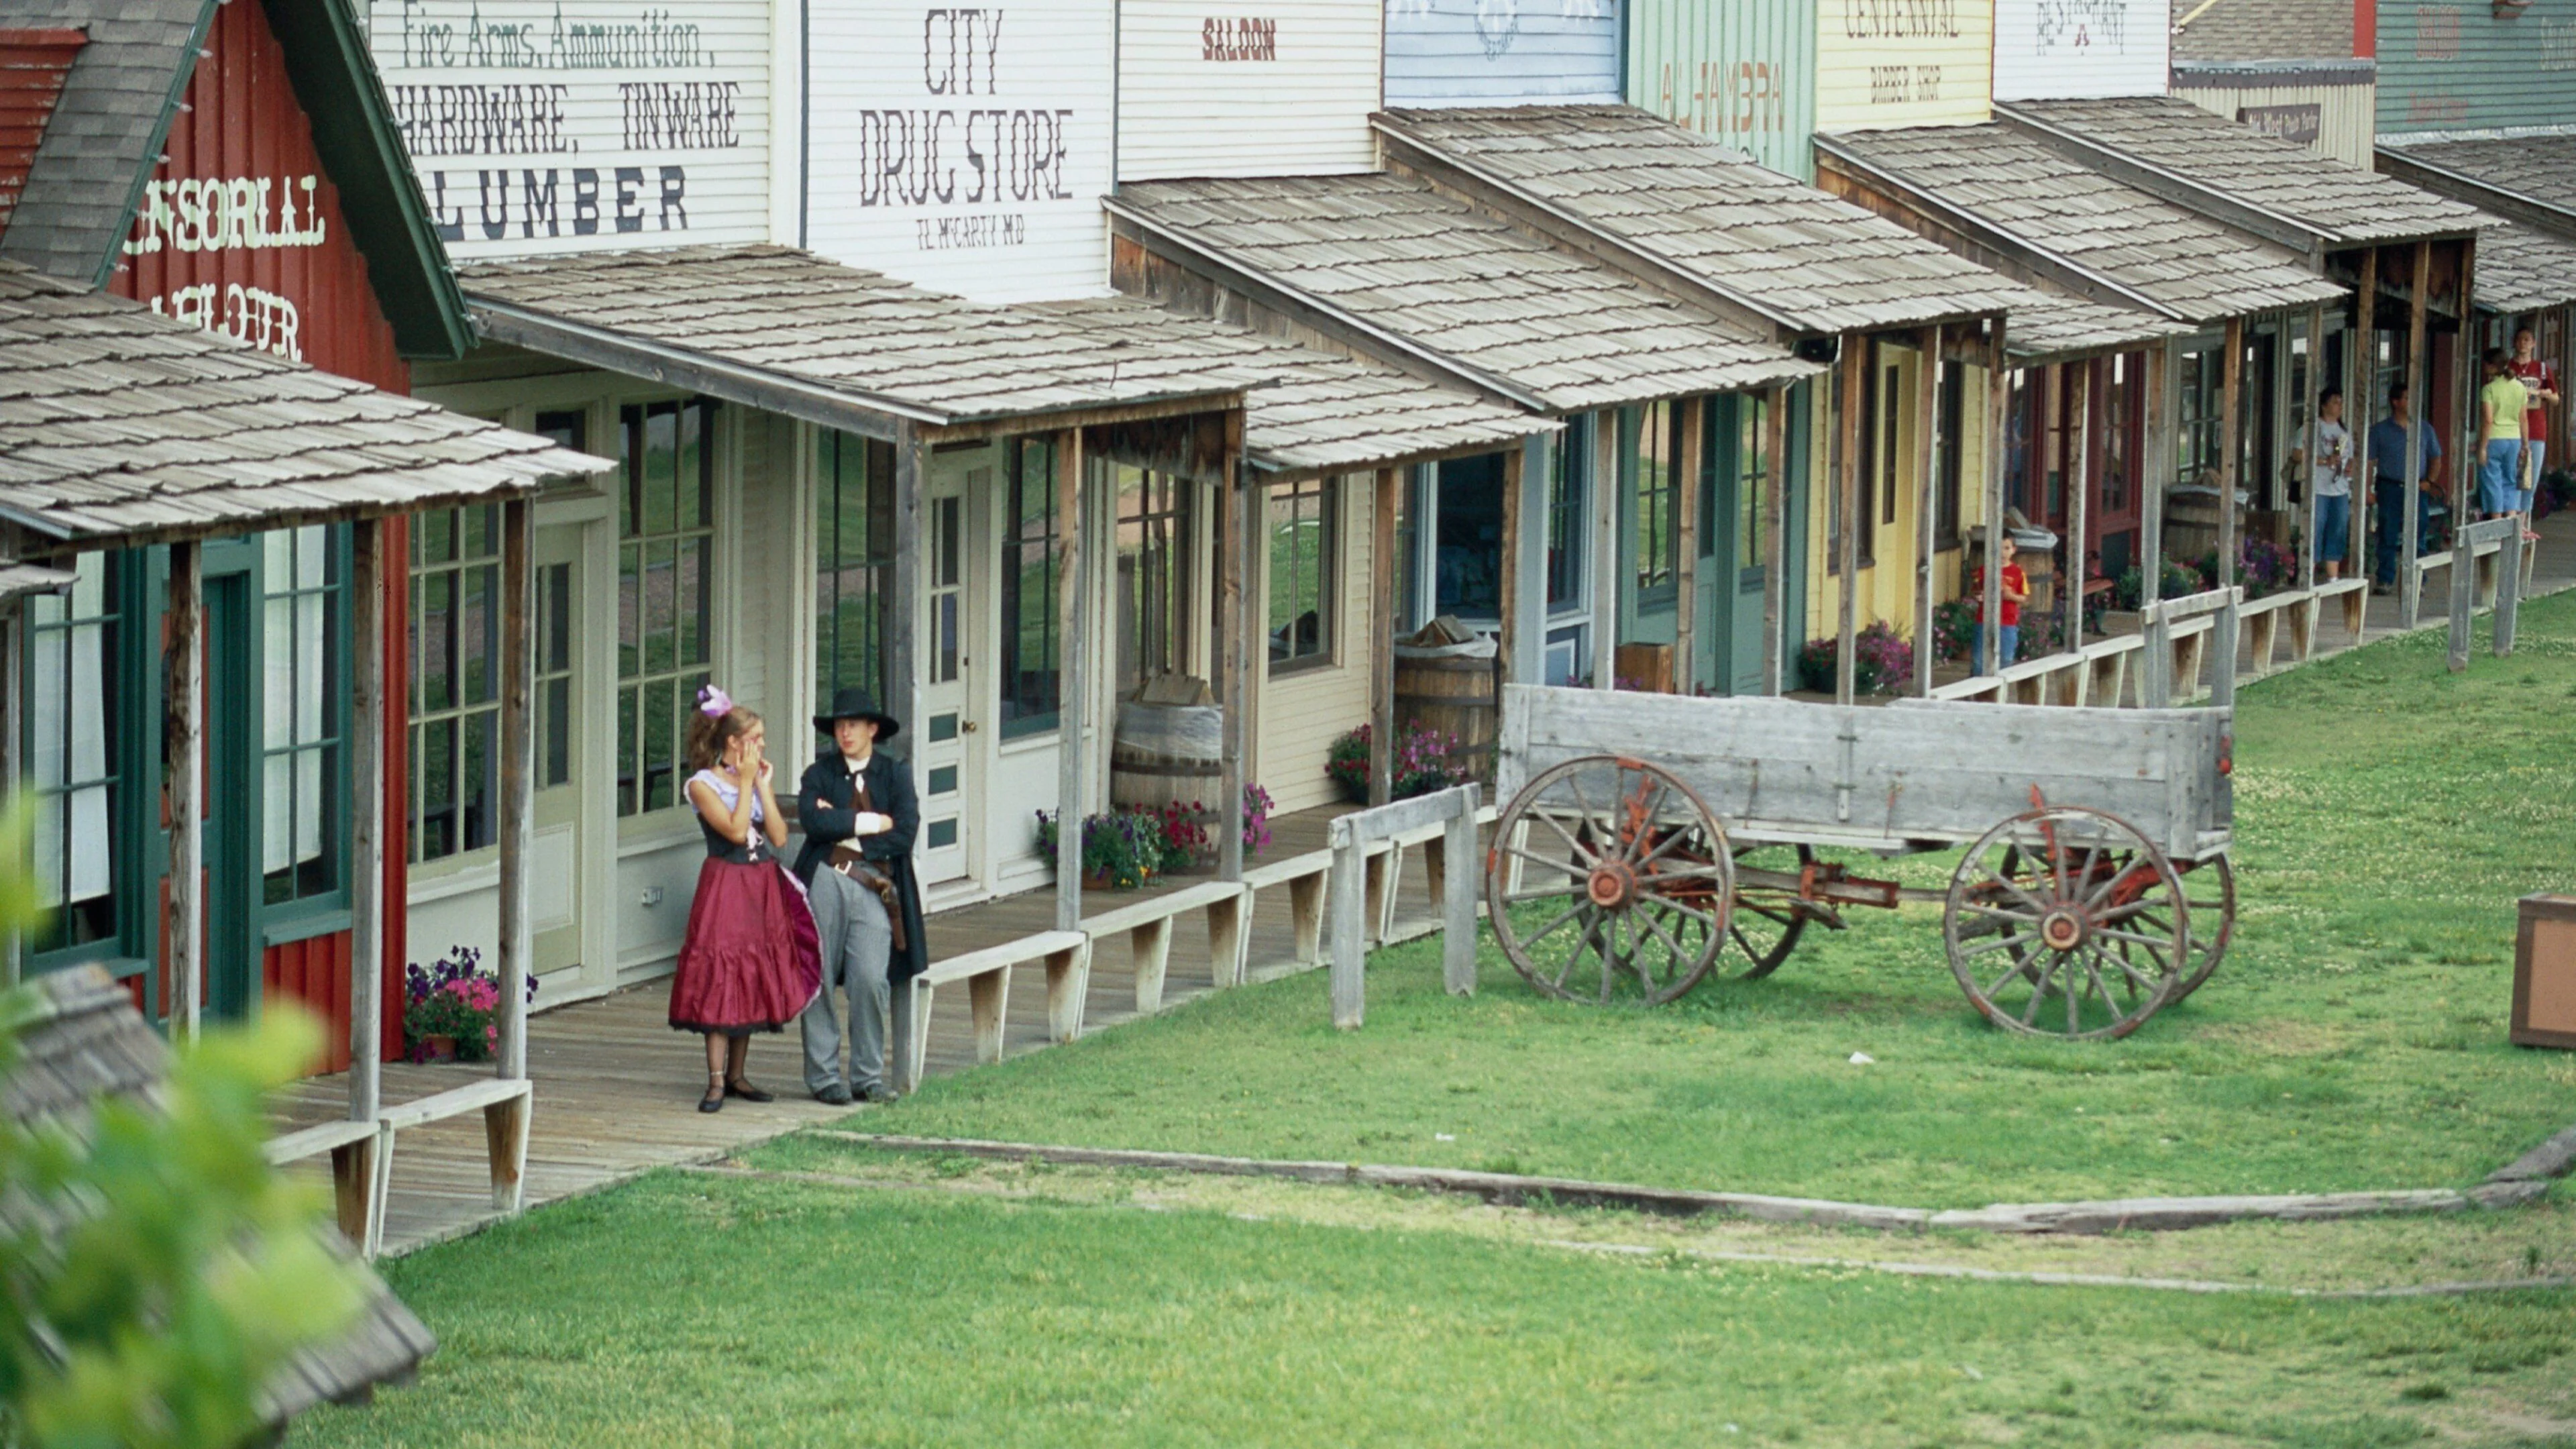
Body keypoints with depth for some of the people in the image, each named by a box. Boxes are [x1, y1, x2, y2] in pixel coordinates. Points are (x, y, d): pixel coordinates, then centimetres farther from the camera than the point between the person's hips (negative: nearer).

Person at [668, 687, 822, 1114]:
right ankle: (716, 1082, -8)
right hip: (726, 884, -7)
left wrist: (763, 785, -3)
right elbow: (736, 830, -19)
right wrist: (745, 782, -13)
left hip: (764, 887, 7)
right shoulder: (703, 785, -8)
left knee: (755, 981, 9)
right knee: (720, 980, -8)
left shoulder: (756, 780, 10)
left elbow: (779, 837, 0)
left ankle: (736, 1075, 17)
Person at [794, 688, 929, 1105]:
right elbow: (814, 821, -10)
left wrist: (844, 830, -4)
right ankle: (823, 1076, 8)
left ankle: (868, 1077, 1)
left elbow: (904, 834, -3)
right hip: (826, 881, 1)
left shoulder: (895, 773, 11)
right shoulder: (819, 773, 10)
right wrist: (874, 822, -8)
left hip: (874, 887, -1)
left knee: (870, 980, -10)